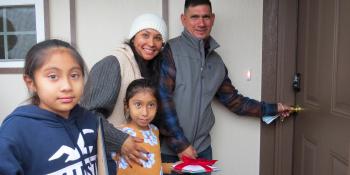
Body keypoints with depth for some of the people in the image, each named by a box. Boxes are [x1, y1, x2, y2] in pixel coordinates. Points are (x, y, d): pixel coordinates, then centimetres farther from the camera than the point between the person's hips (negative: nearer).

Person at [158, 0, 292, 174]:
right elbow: (162, 99, -16)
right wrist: (180, 144, -15)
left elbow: (233, 100, 15)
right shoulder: (171, 50, -10)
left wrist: (272, 108, 15)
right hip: (169, 149, -4)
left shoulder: (217, 62, 7)